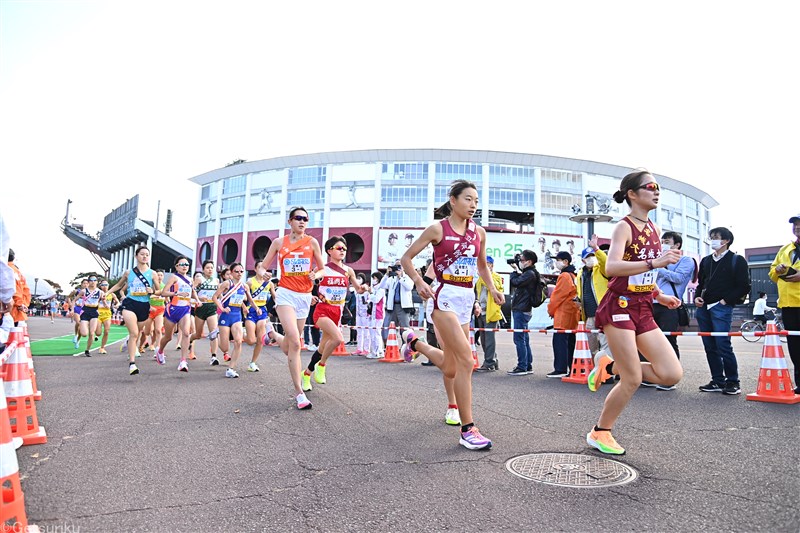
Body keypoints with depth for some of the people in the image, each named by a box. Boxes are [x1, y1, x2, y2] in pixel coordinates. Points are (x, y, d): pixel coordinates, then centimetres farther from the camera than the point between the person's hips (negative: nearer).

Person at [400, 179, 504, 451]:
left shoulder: (479, 232, 9)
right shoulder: (438, 229, -4)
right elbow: (406, 258, 1)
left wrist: (492, 288, 8)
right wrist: (419, 282, -14)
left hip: (467, 298, 6)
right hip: (445, 297, -6)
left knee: (451, 369, 12)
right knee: (466, 360, -16)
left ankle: (413, 341, 41)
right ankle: (468, 430, -7)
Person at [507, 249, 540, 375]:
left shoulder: (530, 274, -13)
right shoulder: (527, 273, 18)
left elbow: (515, 282, -20)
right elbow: (516, 282, 18)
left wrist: (515, 270, -3)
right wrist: (517, 270, 8)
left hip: (521, 310, -10)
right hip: (521, 309, 10)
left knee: (519, 338, -8)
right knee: (524, 339, 13)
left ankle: (522, 367, -4)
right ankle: (528, 366, 20)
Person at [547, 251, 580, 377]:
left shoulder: (564, 276, -12)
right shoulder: (573, 276, 16)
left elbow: (557, 296, -13)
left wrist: (550, 310, 0)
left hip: (563, 315, -9)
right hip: (573, 314, 9)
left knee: (559, 341, -7)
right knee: (570, 341, 12)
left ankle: (560, 369, -8)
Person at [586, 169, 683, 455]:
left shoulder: (654, 230, 13)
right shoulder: (623, 227, -10)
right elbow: (611, 267, -28)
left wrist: (660, 296, 12)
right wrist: (654, 262, -34)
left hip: (643, 310, 7)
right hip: (620, 307, -7)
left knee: (672, 374, -1)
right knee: (633, 379, -5)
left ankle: (609, 366, 16)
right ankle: (599, 433, 15)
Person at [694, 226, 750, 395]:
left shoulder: (737, 260, 2)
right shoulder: (706, 261, 20)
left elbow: (743, 287, -3)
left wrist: (726, 300, -11)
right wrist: (697, 297, 7)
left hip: (722, 308, -6)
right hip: (703, 308, 6)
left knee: (723, 345, -10)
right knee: (710, 347, 7)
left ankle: (733, 382, 3)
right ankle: (718, 381, 14)